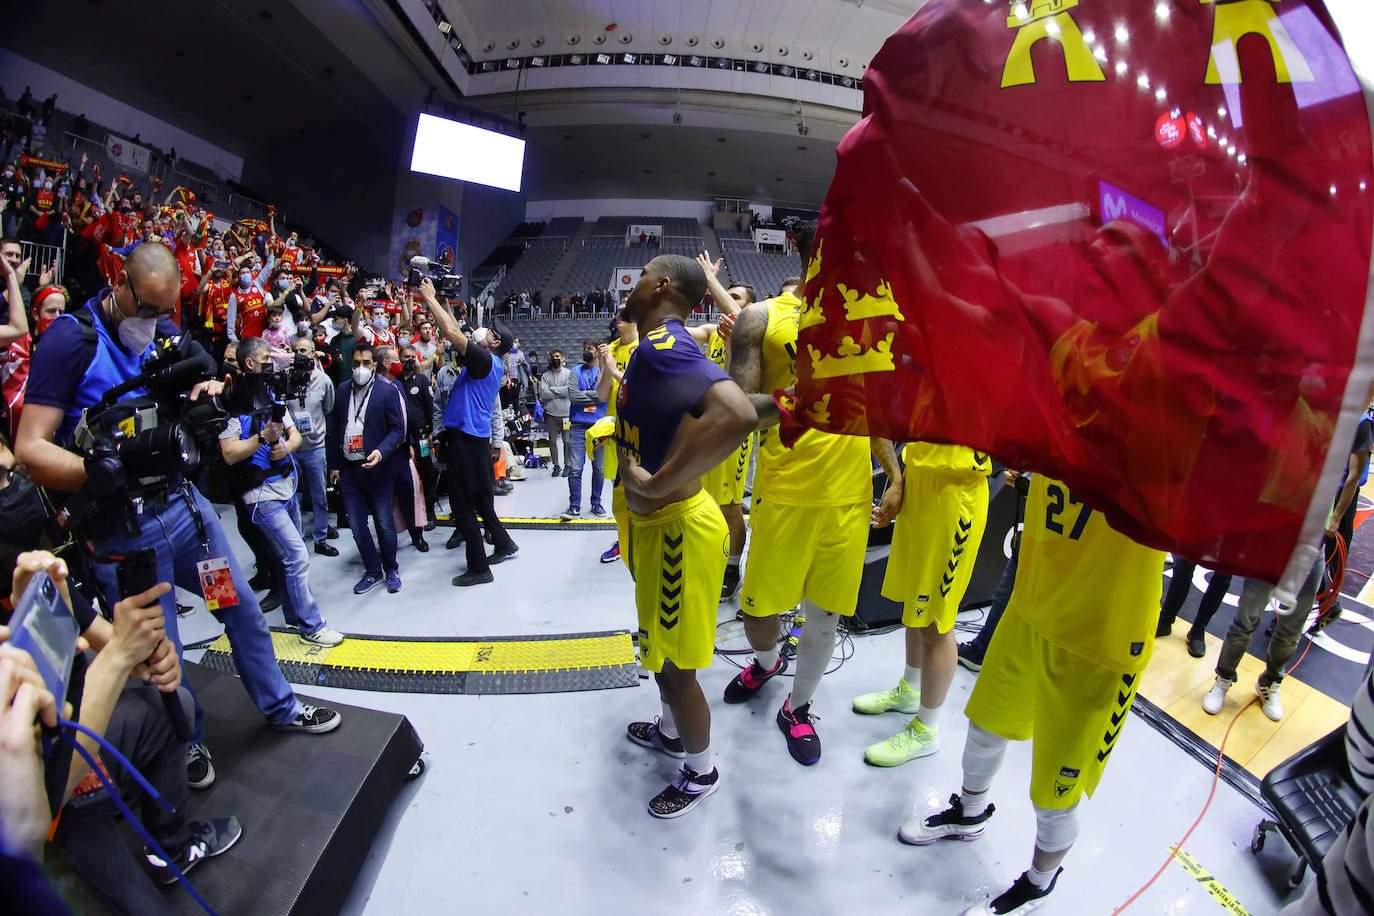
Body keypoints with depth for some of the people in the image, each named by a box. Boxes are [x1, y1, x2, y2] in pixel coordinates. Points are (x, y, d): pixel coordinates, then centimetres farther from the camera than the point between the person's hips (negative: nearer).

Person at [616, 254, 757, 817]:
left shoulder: (663, 346, -25)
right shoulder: (663, 347, 8)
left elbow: (737, 415, -42)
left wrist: (654, 484, -34)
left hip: (676, 529, -10)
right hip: (657, 523, 10)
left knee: (676, 664, 9)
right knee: (660, 648, 28)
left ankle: (701, 774, 34)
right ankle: (670, 732, 52)